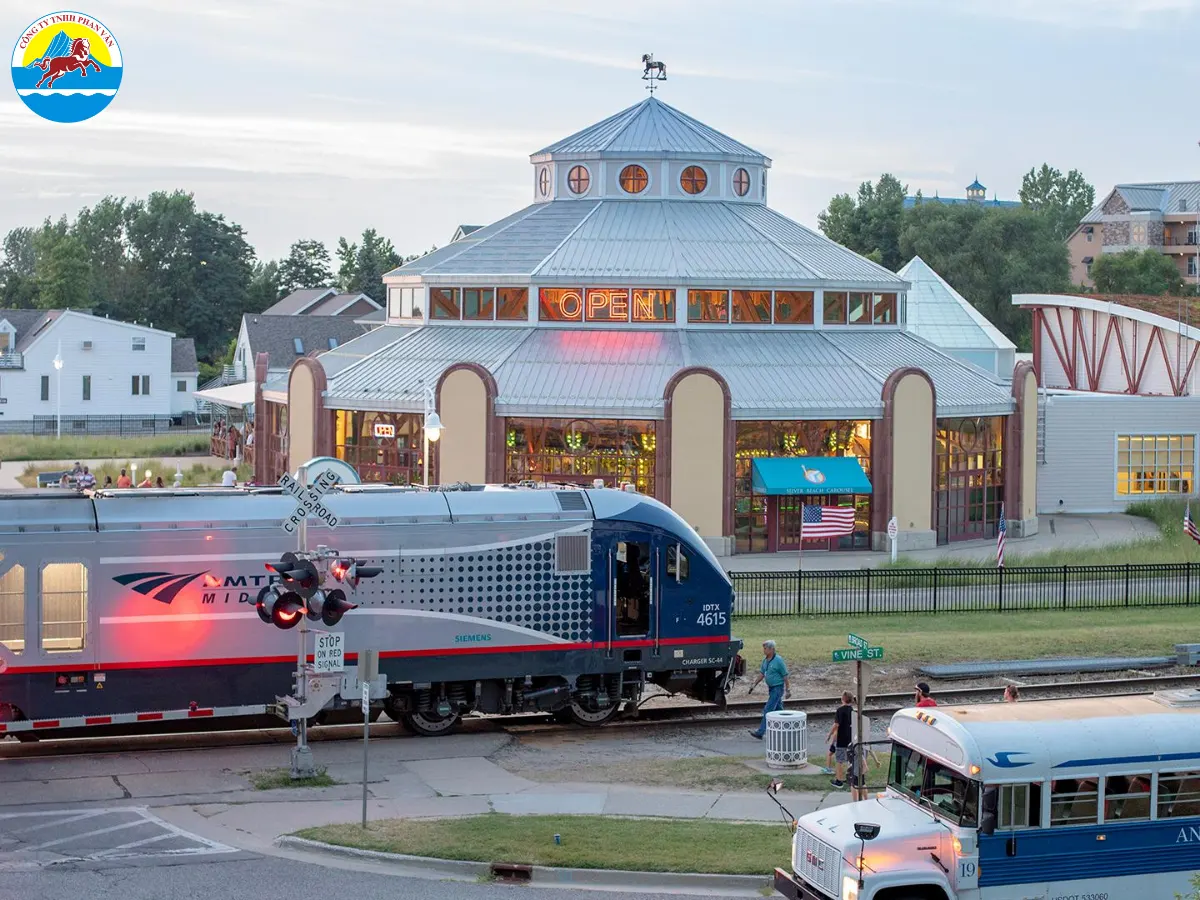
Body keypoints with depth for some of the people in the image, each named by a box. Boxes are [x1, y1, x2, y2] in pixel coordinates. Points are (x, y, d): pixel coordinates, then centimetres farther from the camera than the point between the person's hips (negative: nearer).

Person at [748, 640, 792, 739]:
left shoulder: (778, 660, -17)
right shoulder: (765, 660, 7)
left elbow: (786, 676, -14)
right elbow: (761, 674, 16)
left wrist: (788, 690, -14)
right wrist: (754, 685, 11)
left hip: (778, 688, -8)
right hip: (771, 688, 8)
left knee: (768, 710, -10)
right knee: (778, 709, 15)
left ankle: (760, 732, -12)